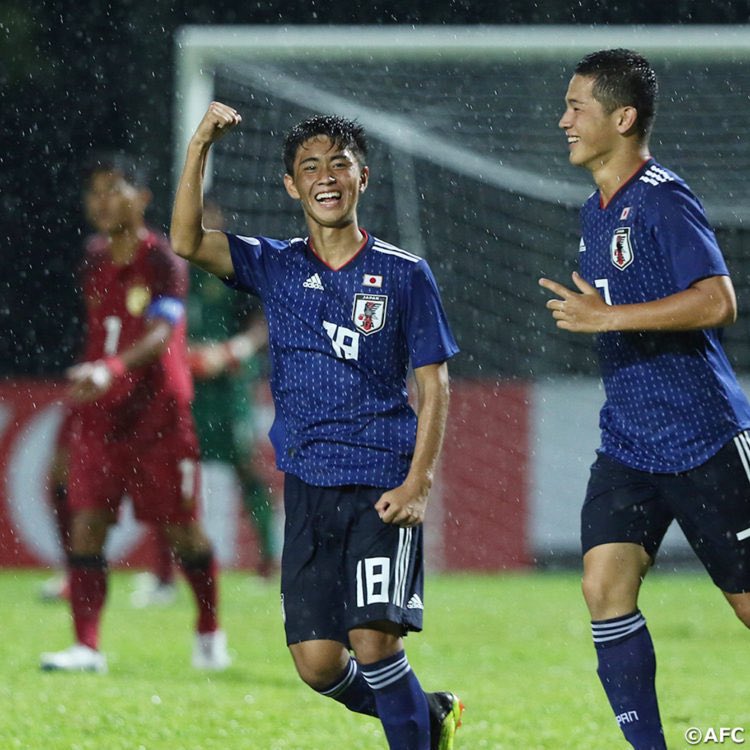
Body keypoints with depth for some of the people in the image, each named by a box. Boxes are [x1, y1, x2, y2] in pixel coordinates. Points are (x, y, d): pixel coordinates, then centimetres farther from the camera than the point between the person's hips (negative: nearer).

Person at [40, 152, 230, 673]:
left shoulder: (162, 261, -12)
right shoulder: (94, 259, 7)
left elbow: (160, 335, -26)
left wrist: (111, 371, -41)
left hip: (159, 415, -5)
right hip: (99, 415, 5)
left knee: (182, 529, 4)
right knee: (86, 523, -7)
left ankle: (210, 631, 25)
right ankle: (87, 646, -8)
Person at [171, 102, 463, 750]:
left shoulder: (405, 275, 2)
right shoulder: (275, 269, 8)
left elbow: (434, 387, 2)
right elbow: (188, 242, -7)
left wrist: (417, 484, -9)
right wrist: (199, 148, -18)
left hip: (384, 485, -3)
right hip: (308, 487, 3)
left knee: (373, 642, -16)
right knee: (318, 664, 0)